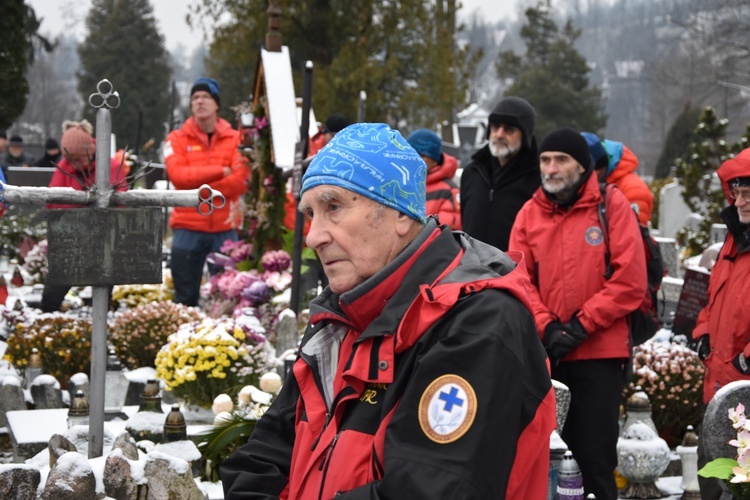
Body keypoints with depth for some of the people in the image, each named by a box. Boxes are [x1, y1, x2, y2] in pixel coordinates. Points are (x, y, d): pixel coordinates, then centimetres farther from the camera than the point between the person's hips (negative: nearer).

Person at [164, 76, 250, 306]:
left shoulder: (235, 139, 6)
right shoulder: (177, 139, 6)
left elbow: (241, 181, -8)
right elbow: (176, 174, -12)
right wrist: (220, 171, -15)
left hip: (225, 229, 0)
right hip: (188, 229, 0)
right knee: (186, 297, 4)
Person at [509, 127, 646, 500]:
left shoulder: (612, 205, -2)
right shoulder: (530, 213, 7)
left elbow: (630, 281, -9)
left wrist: (581, 326, -13)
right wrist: (547, 328, -13)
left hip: (600, 355, -3)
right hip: (546, 354, 3)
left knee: (595, 456, 0)